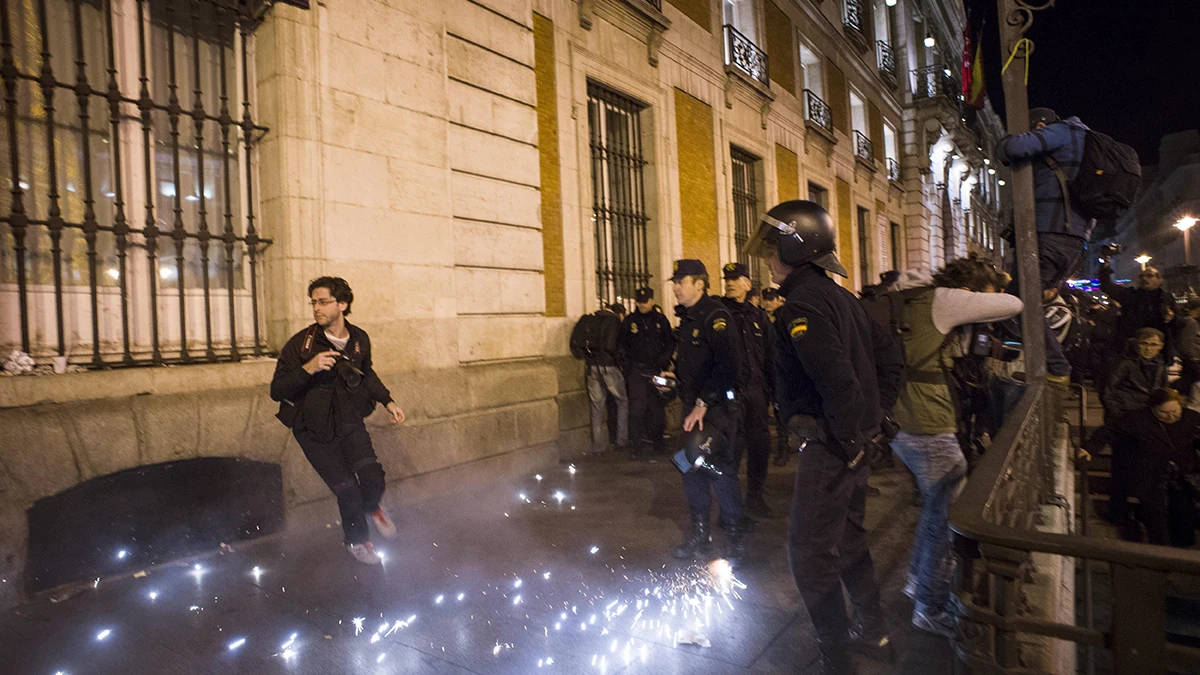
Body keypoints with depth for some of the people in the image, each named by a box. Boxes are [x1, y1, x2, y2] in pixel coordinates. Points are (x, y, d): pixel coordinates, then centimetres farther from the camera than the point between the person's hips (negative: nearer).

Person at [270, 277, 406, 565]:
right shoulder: (300, 344, -15)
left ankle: (370, 508, 24)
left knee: (373, 478, -14)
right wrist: (307, 368, -31)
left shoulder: (359, 339, -2)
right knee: (347, 490, -6)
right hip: (314, 429, -3)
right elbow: (276, 390, -16)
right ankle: (356, 539, 25)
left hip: (348, 420, 3)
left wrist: (387, 401, 12)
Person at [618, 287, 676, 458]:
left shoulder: (661, 319, 5)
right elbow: (621, 344, 11)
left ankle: (657, 441, 23)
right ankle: (635, 445, -4)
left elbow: (671, 342, 9)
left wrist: (663, 361, -3)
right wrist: (628, 363, 1)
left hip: (656, 370, 1)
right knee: (637, 407, -10)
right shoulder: (629, 321, 4)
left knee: (657, 407, 7)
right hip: (637, 371, -1)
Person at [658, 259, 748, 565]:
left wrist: (704, 403, -22)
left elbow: (728, 364, -23)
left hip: (717, 408, -9)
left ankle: (733, 537, 15)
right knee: (692, 469, 13)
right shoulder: (687, 319, 14)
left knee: (721, 470, -2)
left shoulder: (715, 316, -14)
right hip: (693, 407, 9)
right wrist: (675, 377, 9)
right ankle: (699, 532, 28)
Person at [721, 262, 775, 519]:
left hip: (756, 390, 4)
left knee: (760, 444, 9)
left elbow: (770, 357, 13)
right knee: (732, 448, 0)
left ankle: (755, 496, 27)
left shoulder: (758, 316, 12)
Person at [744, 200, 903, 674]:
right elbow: (889, 354, 16)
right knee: (847, 537, 22)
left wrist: (848, 438, -18)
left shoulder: (801, 304, -19)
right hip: (856, 439, 10)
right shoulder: (838, 296, 12)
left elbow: (836, 377, -29)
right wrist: (875, 414, 14)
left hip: (829, 445, -10)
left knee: (809, 551, 1)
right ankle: (874, 633, 38)